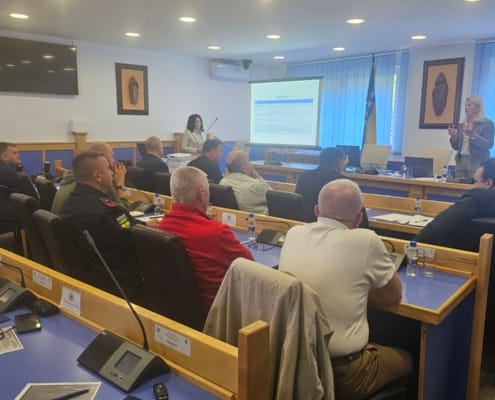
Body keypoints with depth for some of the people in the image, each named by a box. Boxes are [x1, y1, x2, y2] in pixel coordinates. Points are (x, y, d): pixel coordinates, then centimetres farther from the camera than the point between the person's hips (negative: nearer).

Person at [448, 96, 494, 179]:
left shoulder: (487, 123, 1)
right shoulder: (461, 125, 15)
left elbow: (488, 145, -9)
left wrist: (473, 135, -21)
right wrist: (453, 136, -3)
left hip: (477, 162, -5)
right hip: (461, 160, 5)